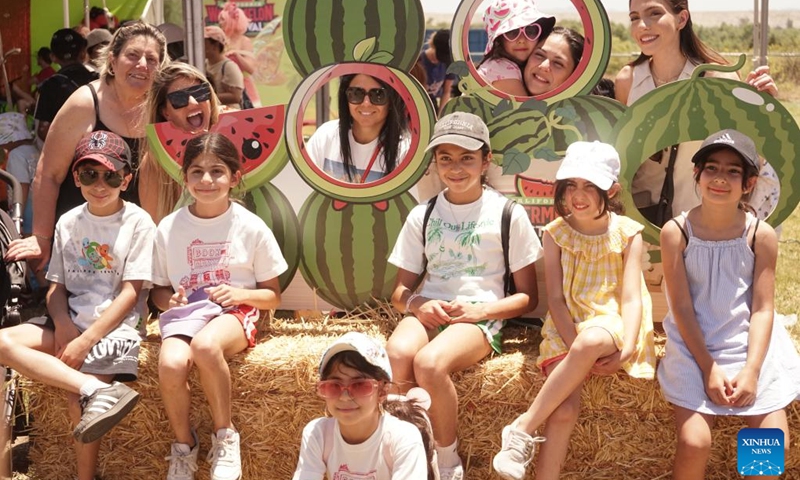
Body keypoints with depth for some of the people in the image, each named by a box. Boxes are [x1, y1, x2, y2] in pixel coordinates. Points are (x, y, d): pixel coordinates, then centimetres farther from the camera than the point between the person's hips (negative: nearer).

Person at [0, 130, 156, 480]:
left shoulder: (138, 222, -4)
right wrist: (63, 324, -11)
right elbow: (56, 287, 11)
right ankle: (97, 389, -33)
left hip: (115, 326, -5)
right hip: (70, 322, 5)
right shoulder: (68, 222, 10)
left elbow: (130, 293, -9)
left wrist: (86, 340, -17)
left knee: (78, 401, -24)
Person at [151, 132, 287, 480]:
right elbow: (158, 291, 14)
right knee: (171, 364, -32)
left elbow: (273, 296, 5)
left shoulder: (251, 227, -1)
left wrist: (240, 294, -14)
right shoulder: (169, 228, 3)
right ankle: (184, 444, -2)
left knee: (206, 344, -38)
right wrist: (169, 299, -9)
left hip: (234, 312, -2)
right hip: (185, 314, 2)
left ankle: (225, 436, -13)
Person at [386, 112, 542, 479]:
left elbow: (527, 297, 5)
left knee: (429, 362, -35)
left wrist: (480, 310, -13)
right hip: (429, 312, 3)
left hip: (481, 317, -3)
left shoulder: (508, 214, 3)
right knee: (396, 354, -34)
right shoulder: (422, 216, 12)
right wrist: (417, 304, -10)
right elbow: (400, 290, 15)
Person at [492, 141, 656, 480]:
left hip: (611, 323, -1)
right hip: (565, 329, 1)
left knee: (590, 341, -38)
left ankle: (523, 428, -28)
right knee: (564, 411, -25)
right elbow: (555, 298, -3)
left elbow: (631, 298, -7)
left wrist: (627, 350, -24)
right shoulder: (556, 234, 3)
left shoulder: (627, 233, 0)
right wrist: (577, 351, -18)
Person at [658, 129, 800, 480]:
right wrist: (709, 368, -14)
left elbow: (762, 309, -5)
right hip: (694, 347, -2)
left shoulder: (761, 235, -5)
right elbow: (682, 307, -9)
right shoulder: (676, 231, -9)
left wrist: (751, 370, -16)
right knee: (694, 443, -18)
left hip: (749, 344, 2)